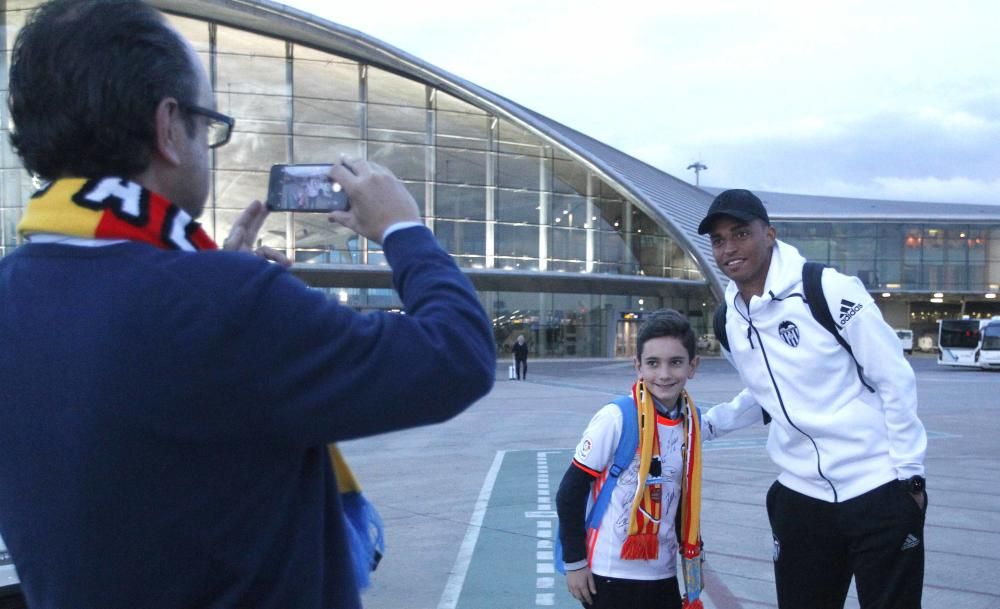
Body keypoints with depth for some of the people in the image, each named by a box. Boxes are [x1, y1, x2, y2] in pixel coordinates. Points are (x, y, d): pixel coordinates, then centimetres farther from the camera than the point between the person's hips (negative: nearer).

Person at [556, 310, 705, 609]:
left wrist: (692, 550, 13)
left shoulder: (691, 422, 0)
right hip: (610, 573, -5)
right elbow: (571, 491, -11)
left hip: (663, 573, 5)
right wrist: (574, 561, -9)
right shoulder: (616, 418, -16)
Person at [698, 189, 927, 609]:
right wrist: (704, 424, 8)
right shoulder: (729, 321, 4)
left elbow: (895, 380, -10)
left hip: (879, 492, -5)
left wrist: (908, 473, -9)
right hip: (802, 497, 6)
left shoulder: (830, 290, -14)